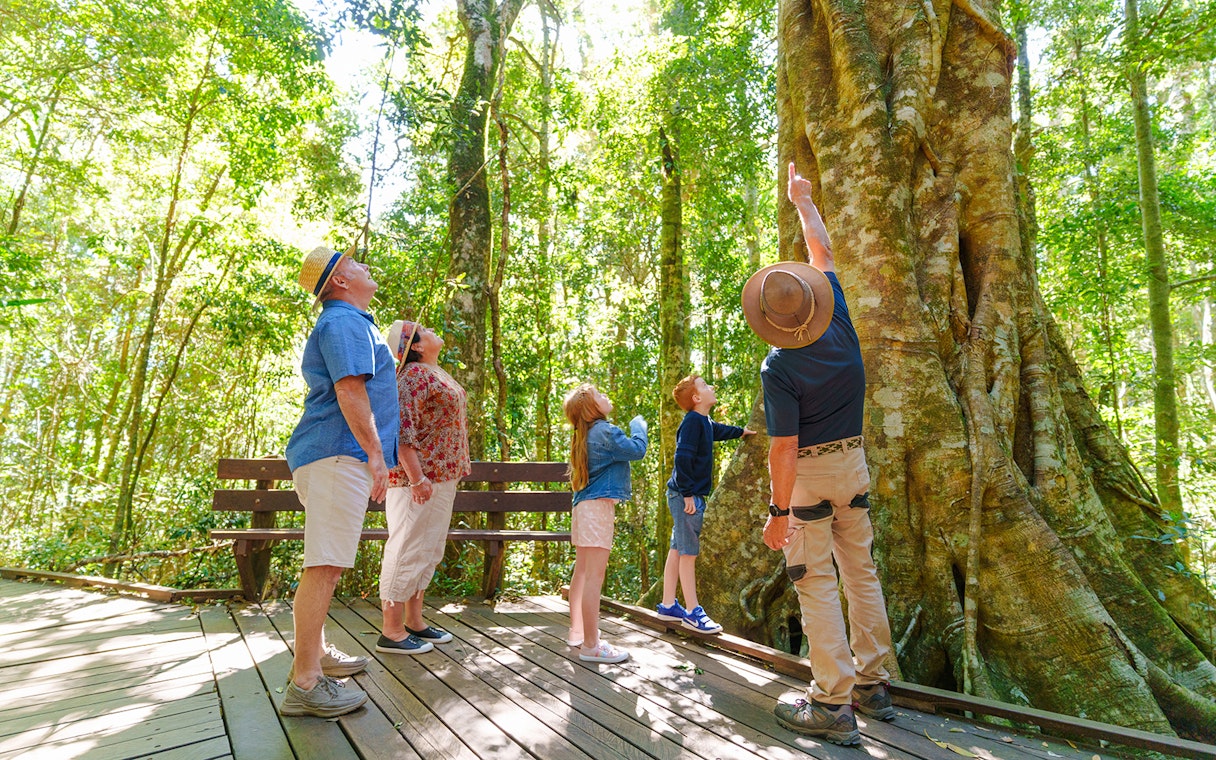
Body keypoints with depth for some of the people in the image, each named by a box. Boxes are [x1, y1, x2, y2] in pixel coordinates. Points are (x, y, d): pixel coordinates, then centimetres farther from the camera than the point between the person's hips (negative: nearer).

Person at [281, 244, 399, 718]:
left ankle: (315, 654, 30)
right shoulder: (345, 322, -9)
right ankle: (305, 683, -8)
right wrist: (375, 453, -20)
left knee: (327, 562, 18)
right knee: (324, 565, -11)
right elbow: (349, 390, -20)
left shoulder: (347, 323, 25)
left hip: (333, 457, 12)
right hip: (339, 454, -12)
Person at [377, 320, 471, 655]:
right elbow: (402, 429, -22)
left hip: (441, 477, 10)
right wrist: (416, 477, -26)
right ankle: (392, 632, 5)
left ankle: (414, 621, 25)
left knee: (428, 551, 15)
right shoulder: (415, 375, -14)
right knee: (409, 549, -4)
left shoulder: (434, 373, 17)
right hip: (420, 476, -10)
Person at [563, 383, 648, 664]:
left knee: (582, 572, 16)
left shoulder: (585, 435, 15)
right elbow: (637, 450, -12)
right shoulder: (605, 431, -12)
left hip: (583, 505, 10)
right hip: (598, 506, -10)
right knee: (594, 576, -8)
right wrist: (638, 426, 4)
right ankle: (591, 645, -5)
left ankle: (577, 632, 27)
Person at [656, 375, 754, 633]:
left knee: (677, 550, 13)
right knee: (688, 553, -5)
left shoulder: (705, 423, 14)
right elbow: (682, 458, -24)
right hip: (686, 495, -10)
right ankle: (693, 612, 2)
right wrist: (687, 494, -24)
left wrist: (741, 431, 53)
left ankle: (668, 606, 22)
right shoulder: (692, 421, -17)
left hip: (692, 495, 10)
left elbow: (720, 431, 38)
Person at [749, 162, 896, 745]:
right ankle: (872, 684, 25)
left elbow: (785, 446, -22)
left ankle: (832, 704, 4)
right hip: (853, 463, 7)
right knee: (861, 573, 14)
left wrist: (780, 511, -16)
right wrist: (802, 200, 22)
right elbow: (823, 255, 9)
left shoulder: (778, 368, -21)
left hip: (808, 473, -6)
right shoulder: (840, 327, -5)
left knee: (816, 584, 0)